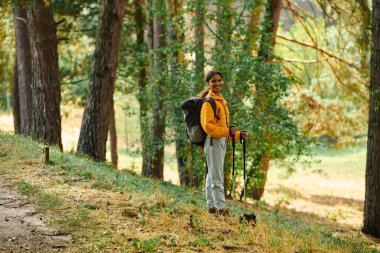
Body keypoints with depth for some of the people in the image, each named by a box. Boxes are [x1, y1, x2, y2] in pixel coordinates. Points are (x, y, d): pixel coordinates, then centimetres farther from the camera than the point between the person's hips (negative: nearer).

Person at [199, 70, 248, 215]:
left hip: (221, 141, 10)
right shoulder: (209, 101, -13)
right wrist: (227, 131, -25)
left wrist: (238, 135, 18)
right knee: (217, 178, -7)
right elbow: (208, 126, -21)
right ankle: (221, 209, -5)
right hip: (213, 142, -10)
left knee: (212, 175, 16)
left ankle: (212, 206, 23)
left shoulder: (221, 100, 17)